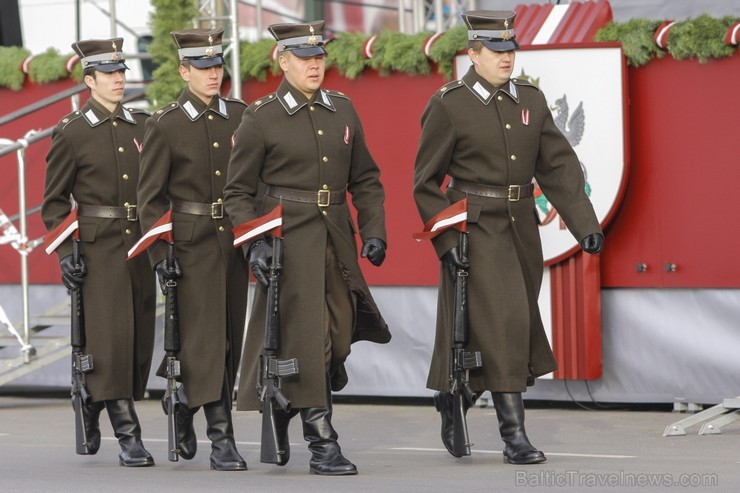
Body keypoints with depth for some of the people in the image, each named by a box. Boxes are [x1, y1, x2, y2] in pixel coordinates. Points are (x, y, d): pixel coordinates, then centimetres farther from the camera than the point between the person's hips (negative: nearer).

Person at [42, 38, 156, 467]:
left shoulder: (143, 126, 10)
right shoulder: (71, 133, -2)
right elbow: (55, 202, 0)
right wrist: (65, 254, -9)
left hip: (141, 243, 5)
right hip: (99, 249, -5)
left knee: (140, 339, 5)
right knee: (111, 339, -10)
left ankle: (93, 407, 27)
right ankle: (129, 436, -8)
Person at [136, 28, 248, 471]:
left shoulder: (240, 116, 7)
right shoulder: (165, 126, -4)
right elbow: (150, 197, -3)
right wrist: (160, 255, -10)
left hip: (235, 241, 4)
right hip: (192, 245, -4)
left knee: (231, 338, 8)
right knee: (206, 338, -9)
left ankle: (184, 406, 28)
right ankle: (221, 439, -7)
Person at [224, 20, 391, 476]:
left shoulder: (343, 110, 10)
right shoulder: (261, 118, -4)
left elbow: (366, 179, 15)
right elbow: (238, 192, -1)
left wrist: (374, 232, 3)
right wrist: (254, 244, -14)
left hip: (336, 243, 5)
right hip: (288, 244, -5)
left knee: (337, 339, 7)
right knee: (306, 338, -7)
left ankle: (281, 412, 31)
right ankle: (323, 445, -3)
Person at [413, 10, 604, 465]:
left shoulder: (531, 100, 8)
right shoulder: (448, 106, -8)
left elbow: (558, 167, 5)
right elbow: (426, 182, -5)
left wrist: (586, 224, -5)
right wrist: (446, 241, -12)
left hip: (522, 231, 6)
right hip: (475, 232, -6)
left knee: (518, 324, 12)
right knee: (500, 325, -12)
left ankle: (453, 399, 34)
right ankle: (514, 436, -9)